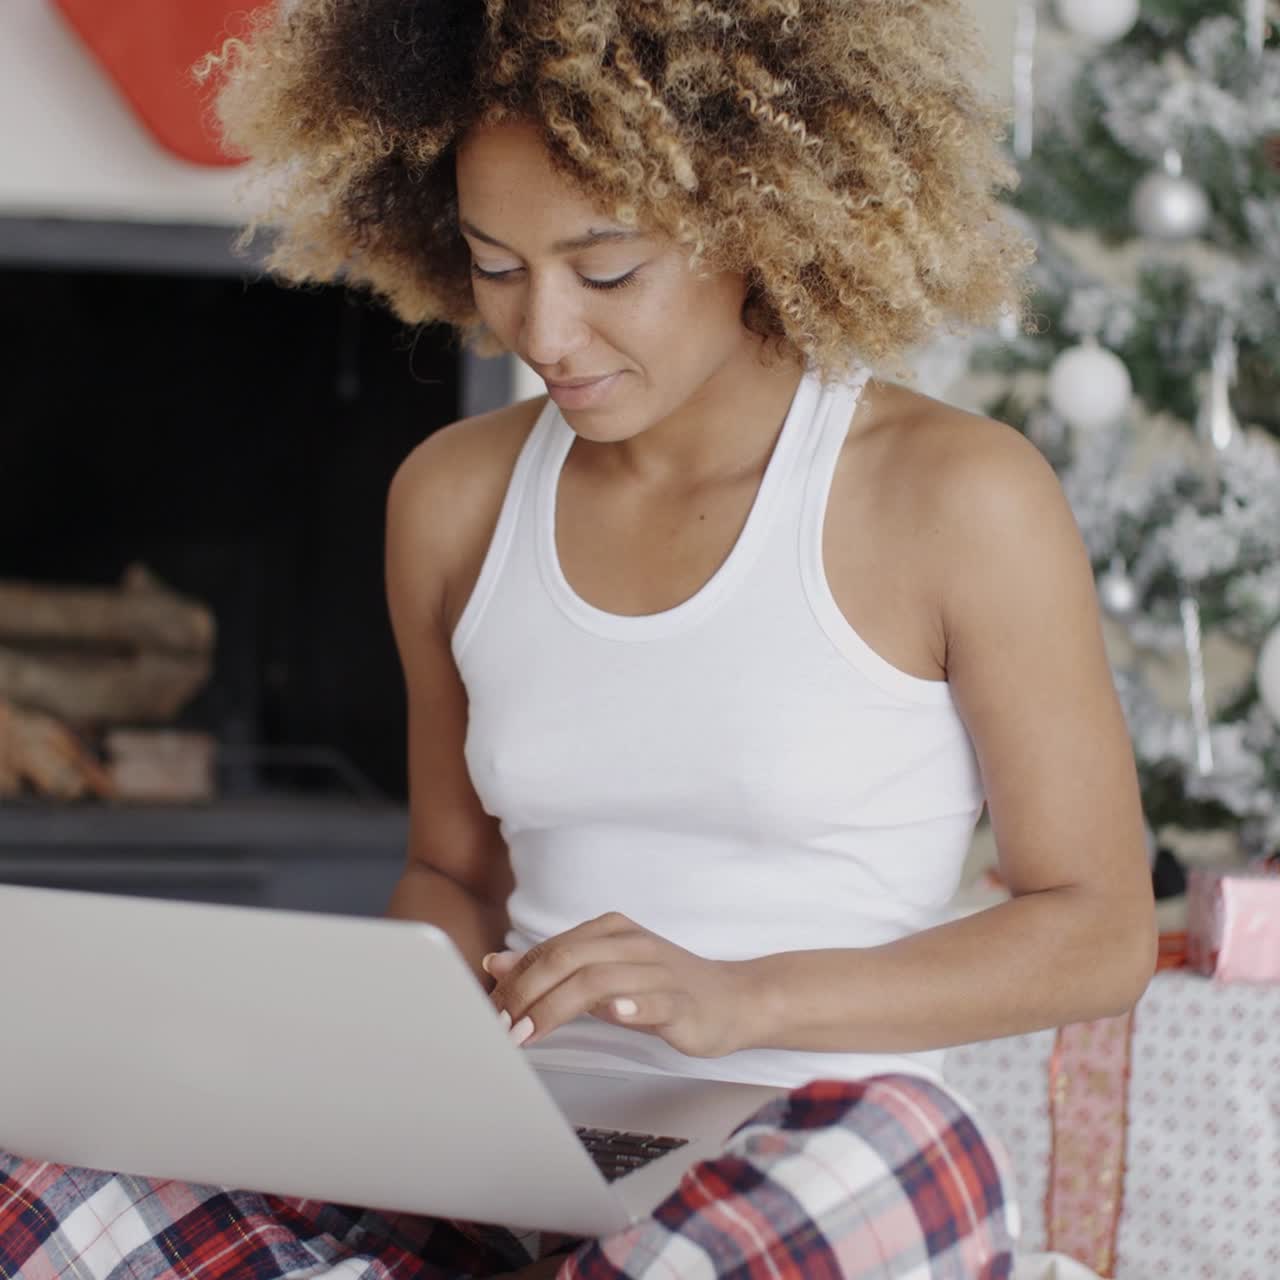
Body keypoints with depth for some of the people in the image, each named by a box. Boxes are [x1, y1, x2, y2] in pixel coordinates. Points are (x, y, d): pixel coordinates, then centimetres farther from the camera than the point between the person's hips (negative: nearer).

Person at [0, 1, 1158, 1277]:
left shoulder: (959, 497, -5)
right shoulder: (454, 497, 11)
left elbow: (1101, 932, -2)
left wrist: (742, 996, -15)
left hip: (816, 1168, -3)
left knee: (905, 1155, -42)